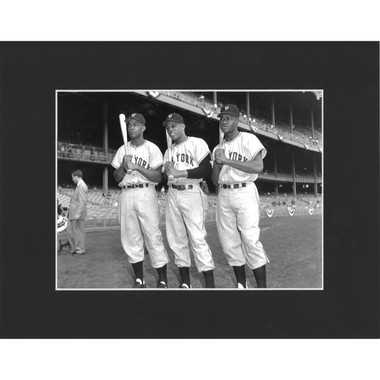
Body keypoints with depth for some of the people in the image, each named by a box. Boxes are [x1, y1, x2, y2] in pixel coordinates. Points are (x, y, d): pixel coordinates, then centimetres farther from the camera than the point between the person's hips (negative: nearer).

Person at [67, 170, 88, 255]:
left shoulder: (82, 186, -16)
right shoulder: (79, 186, 16)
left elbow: (82, 202, -22)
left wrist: (78, 214, -26)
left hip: (78, 213, -10)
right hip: (73, 213, 10)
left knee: (78, 232, -1)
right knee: (70, 230, 13)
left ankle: (80, 250, 9)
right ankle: (74, 248, 21)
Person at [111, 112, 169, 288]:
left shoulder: (152, 148, 3)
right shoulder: (122, 150, 15)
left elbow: (158, 177, -6)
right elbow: (116, 178, 12)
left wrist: (136, 166, -14)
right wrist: (123, 165, -7)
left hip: (146, 193, -4)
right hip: (126, 194, 4)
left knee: (153, 235, -8)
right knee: (130, 236, 4)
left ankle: (163, 278, 1)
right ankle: (139, 278, 15)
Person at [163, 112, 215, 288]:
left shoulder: (197, 143, 1)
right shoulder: (168, 152, 21)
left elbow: (207, 170, -10)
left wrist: (179, 173, -14)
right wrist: (166, 172, -2)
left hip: (192, 194, -6)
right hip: (172, 195, 7)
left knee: (197, 238, -13)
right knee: (176, 239, 5)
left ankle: (210, 284, -9)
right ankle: (185, 282, 13)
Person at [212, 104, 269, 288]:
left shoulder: (248, 139, -1)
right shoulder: (218, 148, 16)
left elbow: (258, 166, -17)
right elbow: (215, 181, 13)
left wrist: (227, 160, -18)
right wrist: (218, 162, -6)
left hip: (245, 193, -6)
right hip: (223, 195, 6)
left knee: (250, 240, -11)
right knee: (229, 241, 6)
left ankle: (262, 286, -1)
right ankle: (241, 284, 18)